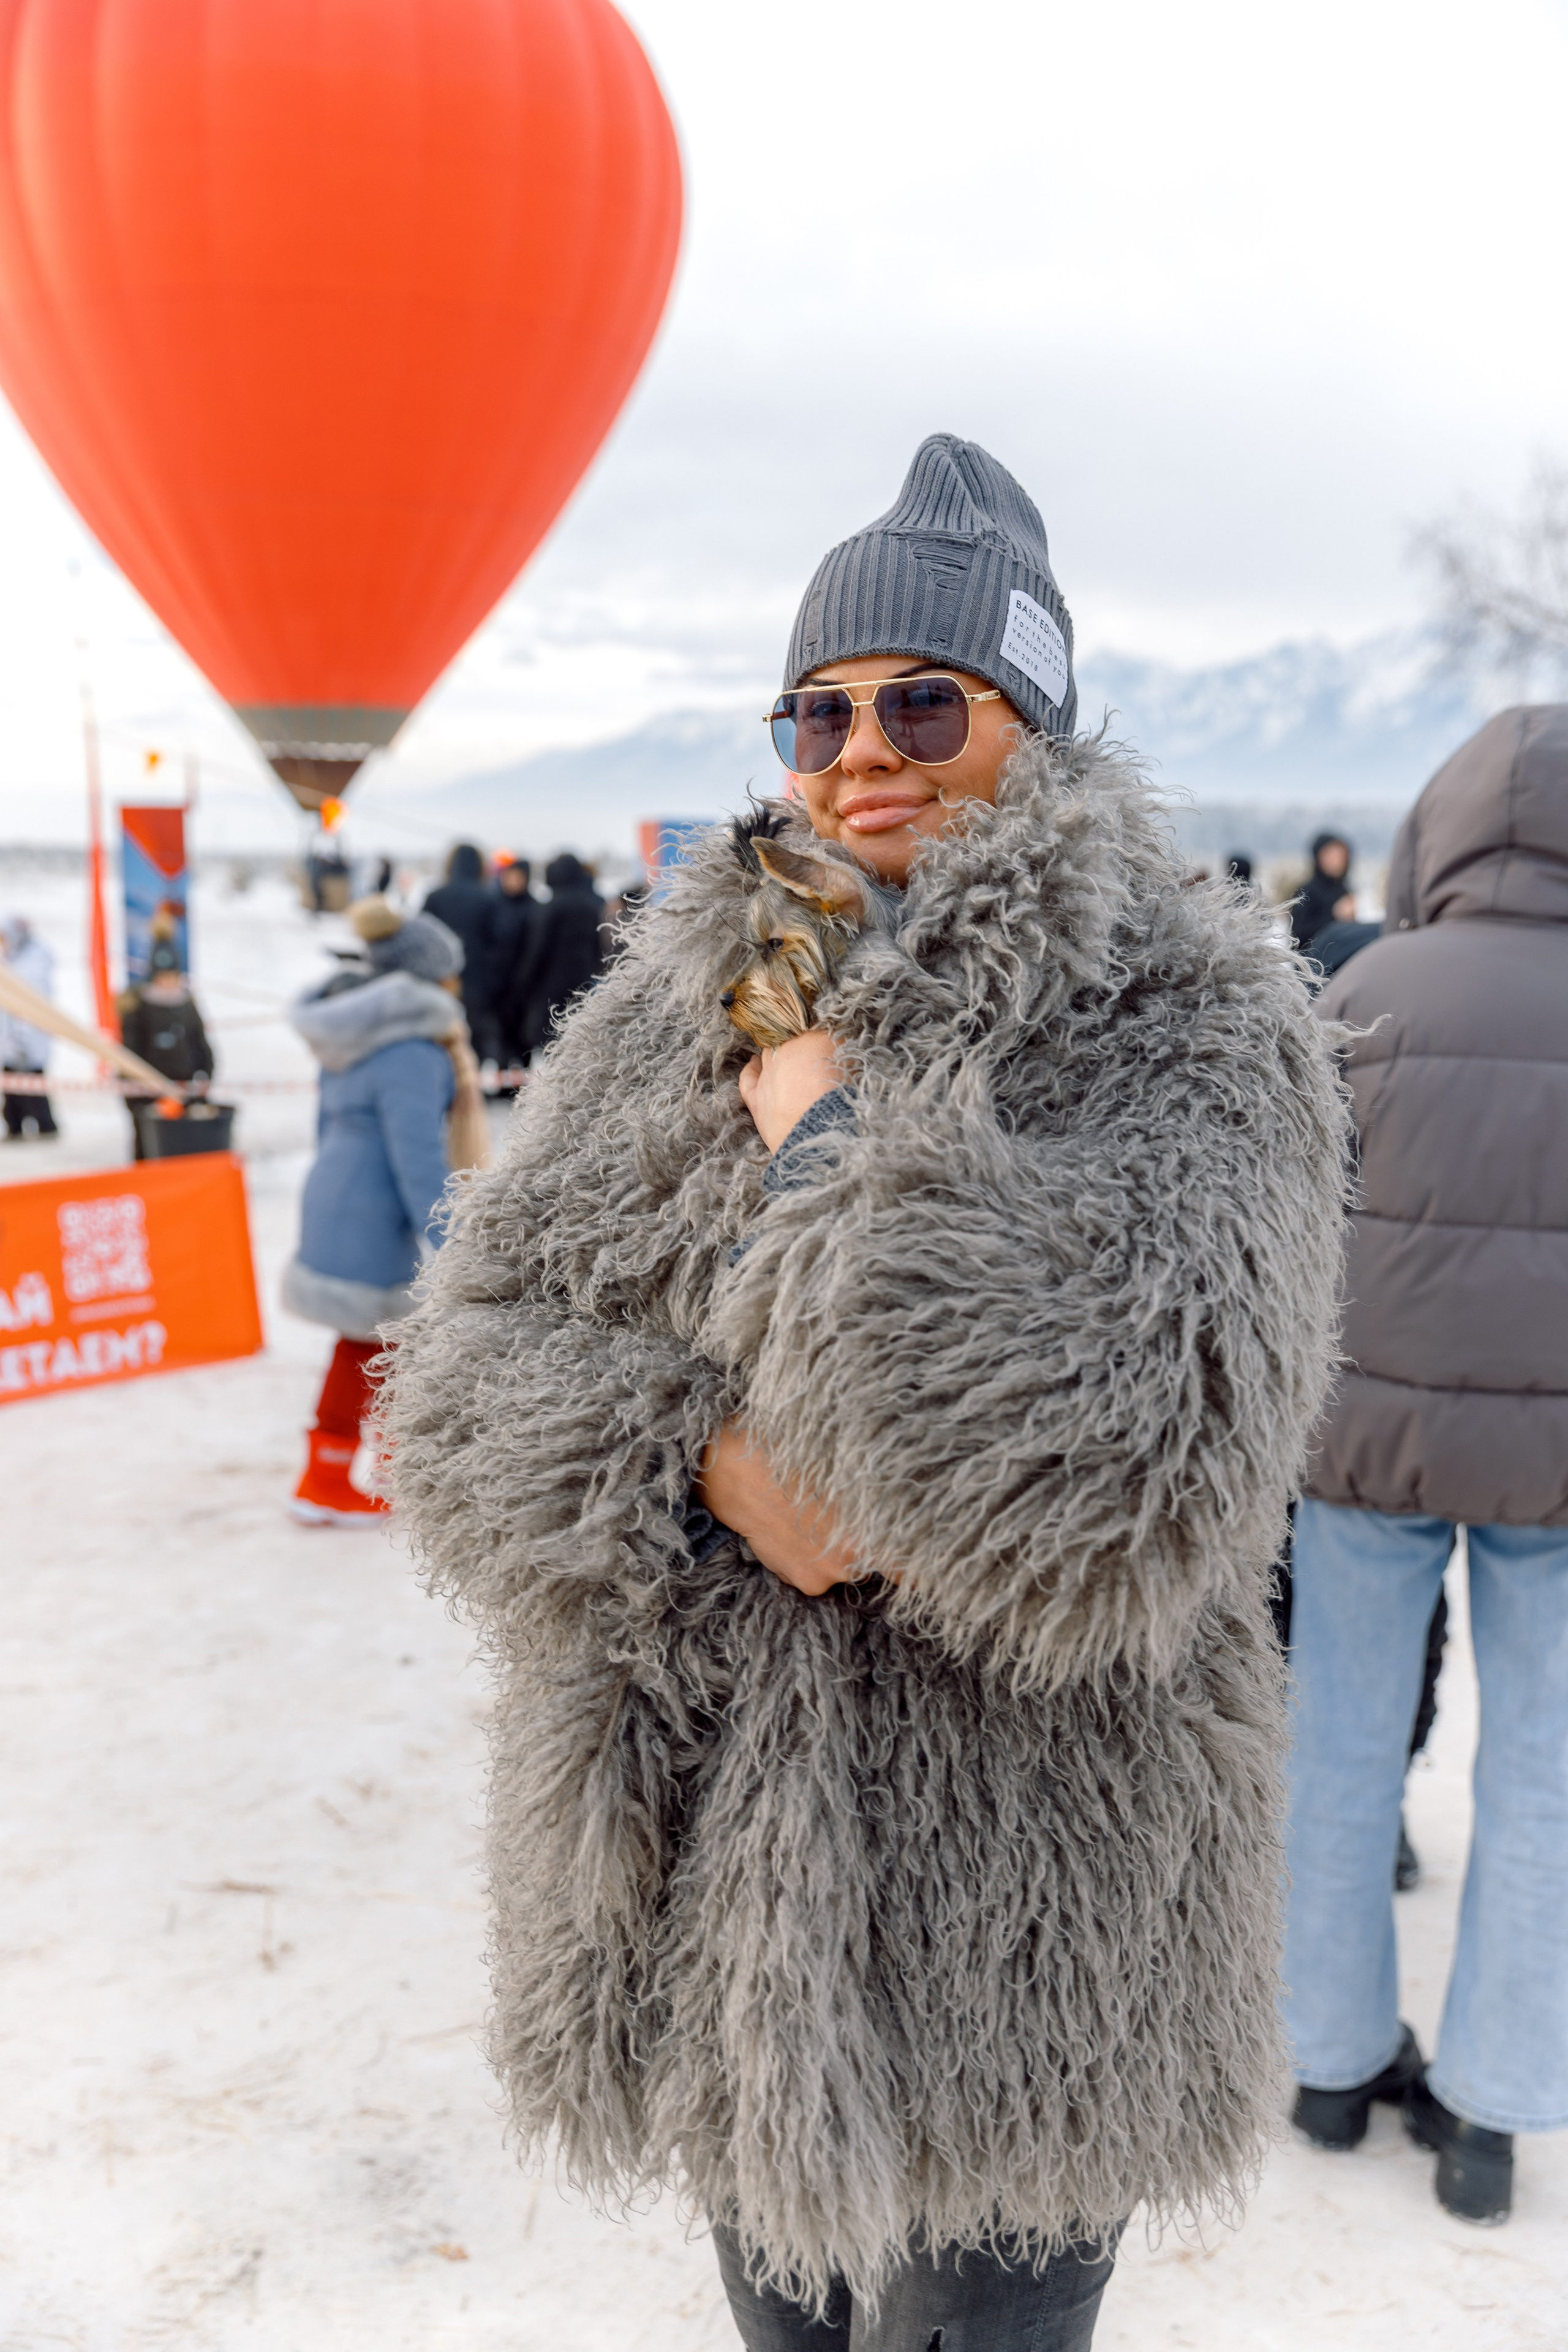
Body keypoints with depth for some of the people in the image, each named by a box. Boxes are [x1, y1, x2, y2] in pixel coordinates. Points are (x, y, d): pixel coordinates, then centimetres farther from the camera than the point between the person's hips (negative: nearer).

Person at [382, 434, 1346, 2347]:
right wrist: (709, 1462, -22)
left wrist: (832, 1147, -21)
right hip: (707, 1865, 4)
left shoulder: (1189, 1029, -12)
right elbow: (472, 1377, -3)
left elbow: (1132, 1471, -28)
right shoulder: (676, 1005, 2)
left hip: (1006, 1920, -4)